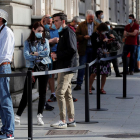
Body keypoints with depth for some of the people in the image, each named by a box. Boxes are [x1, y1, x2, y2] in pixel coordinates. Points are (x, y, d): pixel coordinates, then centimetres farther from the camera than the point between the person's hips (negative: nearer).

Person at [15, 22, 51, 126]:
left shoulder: (45, 41, 10)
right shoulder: (28, 42, 6)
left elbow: (47, 53, -6)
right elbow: (26, 55, -8)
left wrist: (34, 53, -7)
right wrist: (41, 54, -7)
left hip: (43, 68, 2)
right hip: (32, 68, -2)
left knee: (42, 92, 3)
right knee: (26, 92, -5)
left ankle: (39, 116, 11)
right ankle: (18, 116, -2)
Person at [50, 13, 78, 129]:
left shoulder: (69, 32, -12)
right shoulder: (63, 33, 19)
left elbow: (72, 50, -21)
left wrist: (57, 55, -15)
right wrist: (56, 55, 10)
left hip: (67, 68, -10)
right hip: (63, 67, 10)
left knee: (60, 93, -12)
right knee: (67, 94, 12)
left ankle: (63, 121, -10)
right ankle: (71, 120, 17)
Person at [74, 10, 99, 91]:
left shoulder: (97, 25, 9)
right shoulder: (81, 25, 4)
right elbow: (77, 35, 0)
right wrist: (83, 37, -16)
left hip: (94, 48, 2)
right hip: (84, 49, -2)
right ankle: (79, 84, 0)